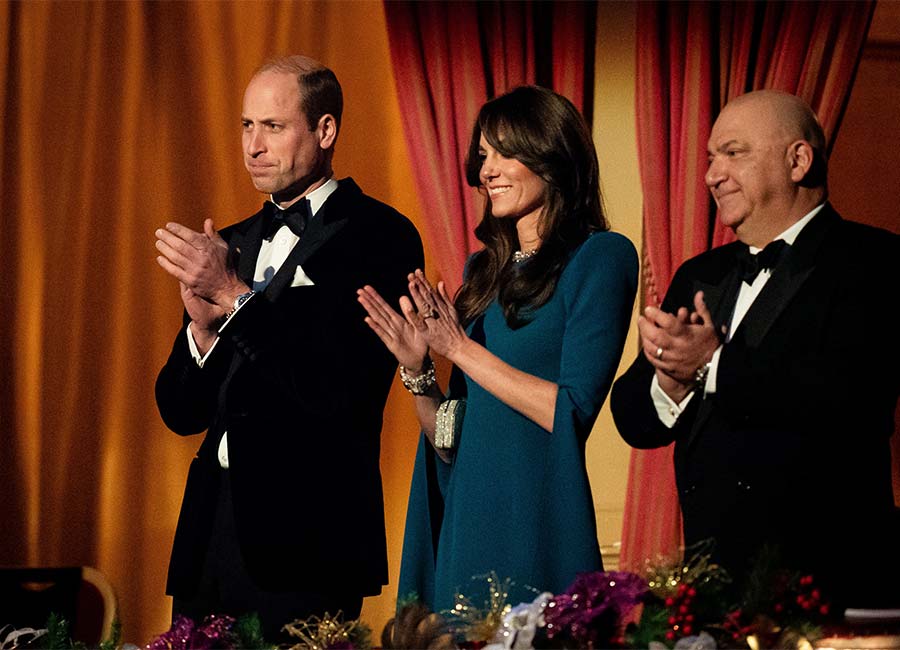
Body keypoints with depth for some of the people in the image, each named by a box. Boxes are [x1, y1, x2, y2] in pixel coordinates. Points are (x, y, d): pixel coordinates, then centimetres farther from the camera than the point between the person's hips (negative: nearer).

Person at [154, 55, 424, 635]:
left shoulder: (379, 236, -5)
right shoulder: (228, 246, 15)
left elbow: (340, 386, -16)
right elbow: (181, 412, 13)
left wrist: (235, 294, -16)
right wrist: (203, 329, -7)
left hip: (303, 536, -6)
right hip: (211, 537, 6)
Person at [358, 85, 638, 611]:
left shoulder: (601, 257, -5)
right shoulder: (484, 269, 14)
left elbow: (572, 413, -15)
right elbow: (451, 442, 14)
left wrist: (462, 349, -11)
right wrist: (418, 371, -3)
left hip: (537, 523, -6)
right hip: (463, 525, 6)